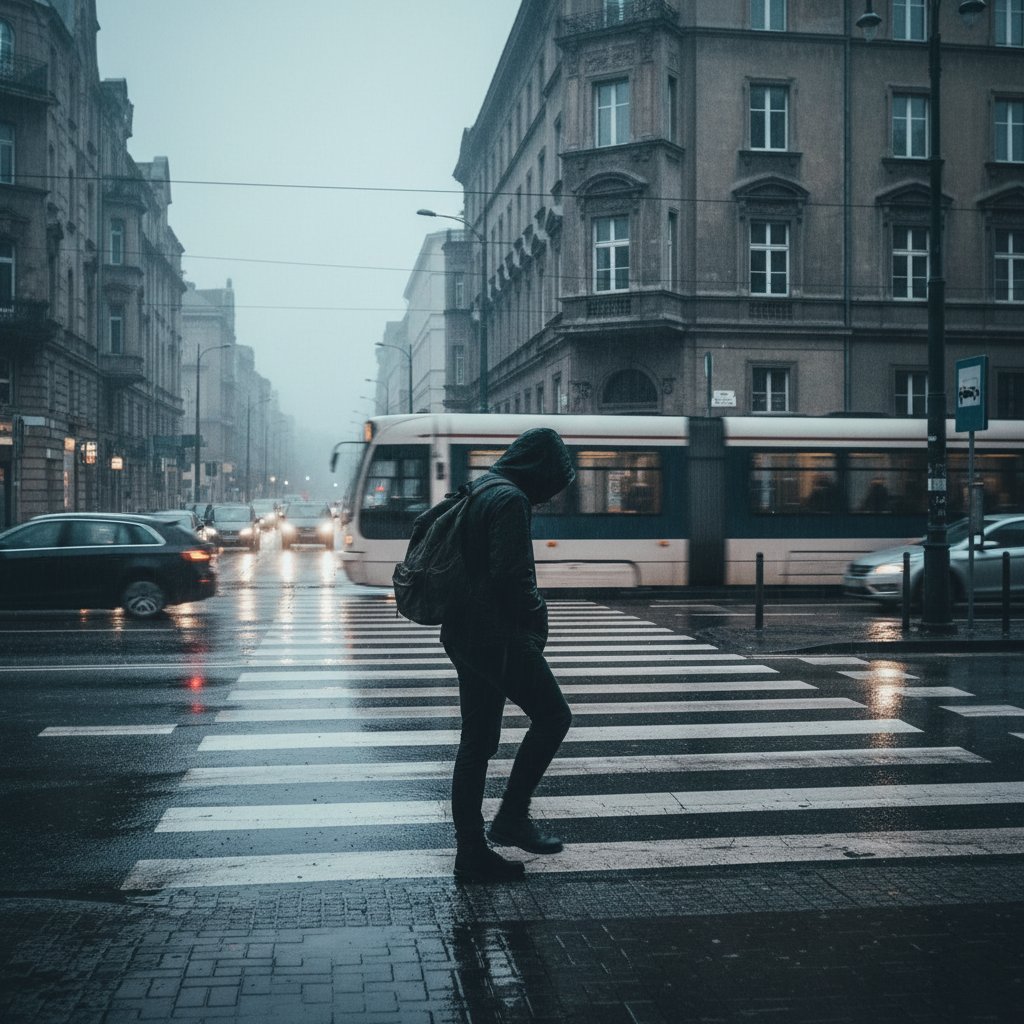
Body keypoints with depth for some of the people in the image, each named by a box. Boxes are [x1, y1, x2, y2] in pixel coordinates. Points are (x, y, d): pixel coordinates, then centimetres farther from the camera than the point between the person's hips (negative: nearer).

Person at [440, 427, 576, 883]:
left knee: (476, 741, 11)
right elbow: (512, 576, -22)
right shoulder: (511, 500, -14)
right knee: (552, 714, 4)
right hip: (496, 635, -10)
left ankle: (471, 852, 16)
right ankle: (511, 817, 6)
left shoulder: (479, 493, 17)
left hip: (463, 633, 10)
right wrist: (537, 615, -6)